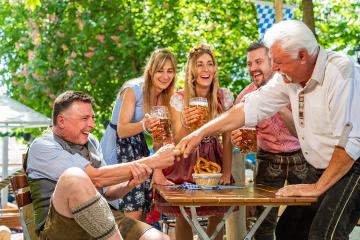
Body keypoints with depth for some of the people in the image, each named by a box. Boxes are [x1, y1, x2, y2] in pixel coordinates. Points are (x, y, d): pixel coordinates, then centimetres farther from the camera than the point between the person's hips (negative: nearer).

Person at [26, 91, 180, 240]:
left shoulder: (91, 142, 17)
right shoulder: (42, 147, -5)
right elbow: (96, 178, -14)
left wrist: (131, 184, -4)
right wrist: (153, 162, -11)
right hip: (62, 224, -3)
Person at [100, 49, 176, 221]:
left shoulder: (164, 97, 4)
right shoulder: (133, 90, -17)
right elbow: (121, 130, -24)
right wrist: (143, 125, -42)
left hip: (138, 147, 7)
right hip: (118, 147, -7)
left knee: (145, 206, 6)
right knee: (133, 210, -16)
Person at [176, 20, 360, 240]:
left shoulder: (340, 71, -24)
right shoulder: (289, 77, -1)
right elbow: (250, 108, 5)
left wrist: (318, 187, -19)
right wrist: (201, 133, 0)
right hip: (318, 170, 8)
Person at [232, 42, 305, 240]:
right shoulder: (245, 97, -8)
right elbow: (245, 140, 1)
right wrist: (238, 140, -23)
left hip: (299, 156, -2)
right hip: (268, 159, 2)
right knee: (264, 220, -1)